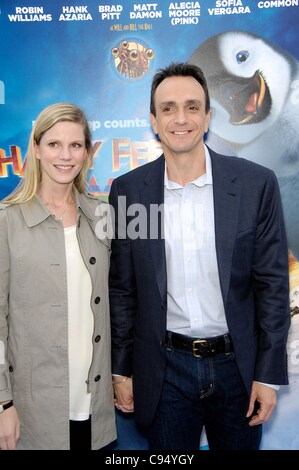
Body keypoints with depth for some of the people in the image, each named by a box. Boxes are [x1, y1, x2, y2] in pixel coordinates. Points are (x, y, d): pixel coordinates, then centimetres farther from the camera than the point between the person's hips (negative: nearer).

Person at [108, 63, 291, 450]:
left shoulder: (256, 183, -8)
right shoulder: (128, 189, -5)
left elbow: (273, 283, -4)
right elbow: (121, 288, 1)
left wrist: (269, 374, -4)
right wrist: (120, 370, 3)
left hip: (237, 364, 0)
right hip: (165, 369, 1)